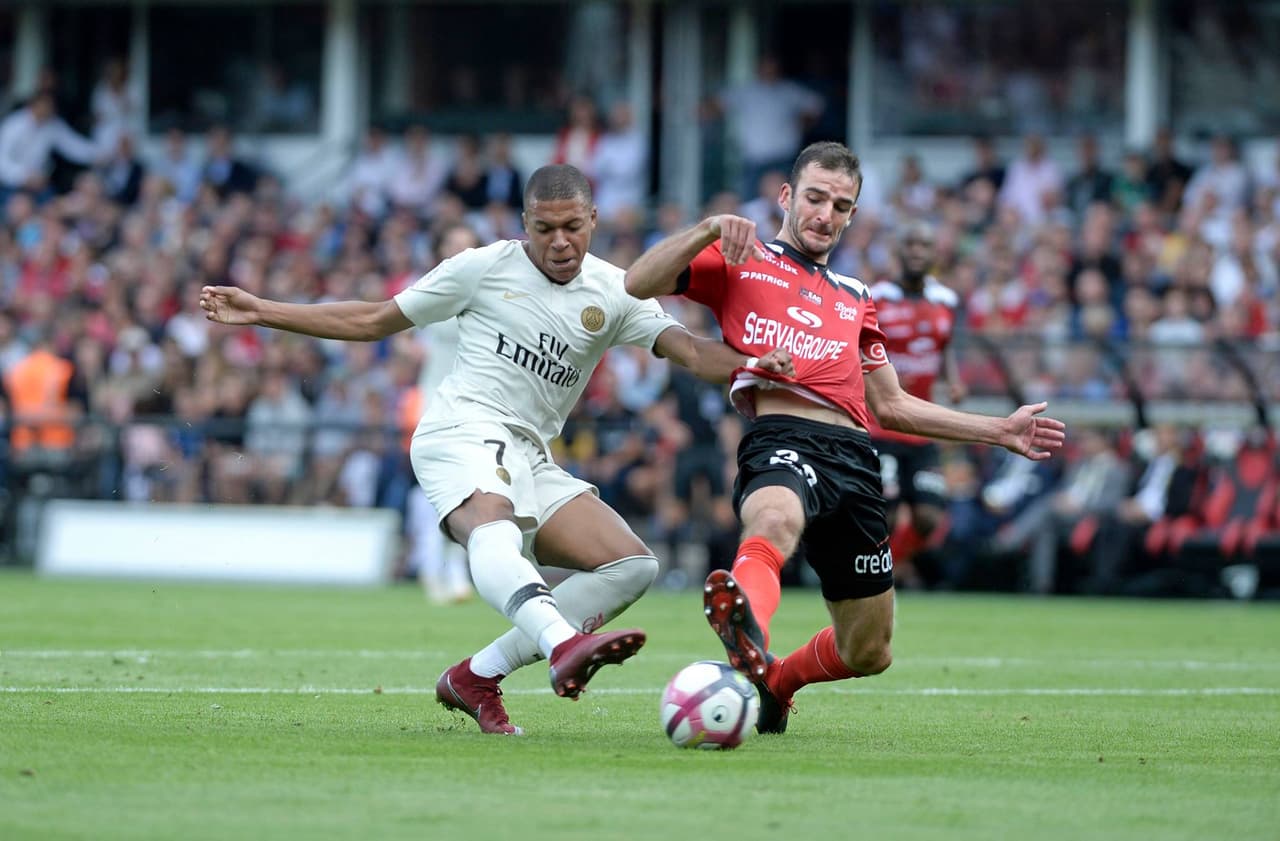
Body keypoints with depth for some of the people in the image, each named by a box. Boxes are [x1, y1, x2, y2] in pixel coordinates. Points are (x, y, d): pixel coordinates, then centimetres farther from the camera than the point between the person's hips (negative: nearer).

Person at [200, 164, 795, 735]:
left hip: (530, 461, 6)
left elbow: (689, 351, 2)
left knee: (633, 565, -10)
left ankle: (476, 677, -11)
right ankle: (565, 646, -68)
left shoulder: (614, 294, 12)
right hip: (463, 431, -6)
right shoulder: (485, 268, 5)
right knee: (494, 533, -38)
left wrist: (751, 364, -21)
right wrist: (260, 313, 11)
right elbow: (372, 321, 13)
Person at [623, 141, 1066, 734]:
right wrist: (710, 230, -11)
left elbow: (891, 406, 37)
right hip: (783, 437, -6)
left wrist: (1000, 431, 33)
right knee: (775, 520, -43)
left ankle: (775, 682, 38)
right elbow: (638, 284, 2)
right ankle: (749, 641, -73)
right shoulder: (739, 264, 17)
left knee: (867, 654, 9)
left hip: (854, 459, 6)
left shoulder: (854, 300, 33)